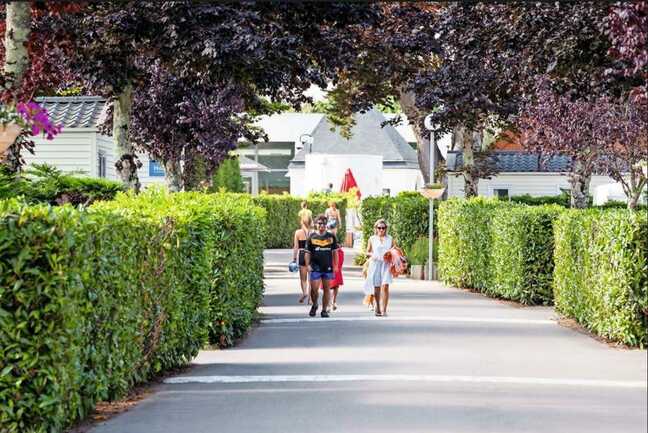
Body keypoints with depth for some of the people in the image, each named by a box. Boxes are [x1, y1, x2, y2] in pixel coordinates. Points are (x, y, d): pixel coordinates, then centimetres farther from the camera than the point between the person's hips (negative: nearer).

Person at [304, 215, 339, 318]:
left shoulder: (331, 237, 8)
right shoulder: (311, 237, 3)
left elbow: (335, 252, 11)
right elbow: (308, 253, 5)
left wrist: (335, 265, 5)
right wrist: (308, 265, -5)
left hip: (328, 267, 2)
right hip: (315, 268, -2)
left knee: (327, 289, 4)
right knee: (314, 289, -8)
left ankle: (324, 310, 13)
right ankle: (314, 305, 18)